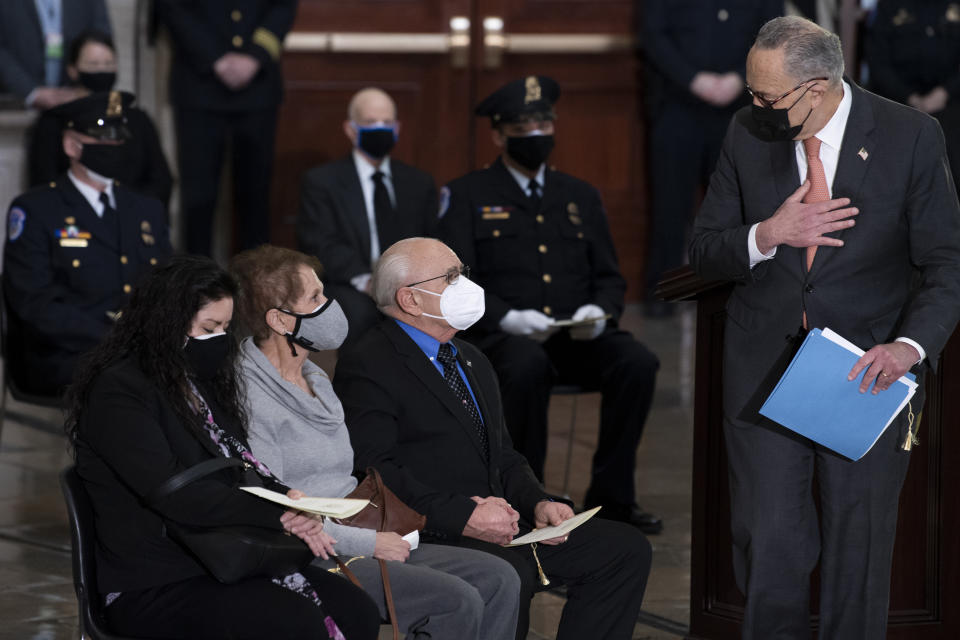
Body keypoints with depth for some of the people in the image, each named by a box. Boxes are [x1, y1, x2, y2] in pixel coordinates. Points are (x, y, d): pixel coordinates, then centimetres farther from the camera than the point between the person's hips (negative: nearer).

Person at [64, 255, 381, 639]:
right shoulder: (119, 391, -10)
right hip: (153, 589, -8)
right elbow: (173, 492, -20)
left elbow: (243, 466, 15)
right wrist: (276, 517, -20)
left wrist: (287, 499, -8)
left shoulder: (200, 383, 18)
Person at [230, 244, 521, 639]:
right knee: (457, 602, -23)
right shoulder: (250, 396, -12)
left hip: (360, 542, 9)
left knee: (498, 579, -5)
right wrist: (367, 543, -15)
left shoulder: (316, 380, 19)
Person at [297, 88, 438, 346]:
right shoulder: (321, 181, 9)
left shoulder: (420, 183, 22)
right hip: (349, 288, -3)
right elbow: (321, 244, -4)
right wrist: (365, 281, -21)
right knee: (359, 310, -39)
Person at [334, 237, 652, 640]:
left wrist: (538, 503, 3)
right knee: (510, 576, -37)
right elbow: (376, 474, -19)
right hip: (424, 537, -9)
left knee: (626, 549, -1)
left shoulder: (473, 362, 22)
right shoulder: (366, 367, -8)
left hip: (496, 521, 9)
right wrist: (463, 516, -24)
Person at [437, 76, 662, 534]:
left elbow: (610, 277, 20)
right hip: (501, 338, -4)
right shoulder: (467, 196, 9)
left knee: (638, 362, -26)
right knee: (527, 366, -39)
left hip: (578, 338, 4)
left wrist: (601, 312, -5)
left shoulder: (580, 196, 22)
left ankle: (611, 496, -15)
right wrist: (507, 318, -18)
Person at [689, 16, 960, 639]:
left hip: (868, 373, -2)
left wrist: (910, 345, -25)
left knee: (858, 551, 8)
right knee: (768, 546, 2)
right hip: (763, 371, 2)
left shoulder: (910, 137, -9)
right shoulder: (749, 133, -1)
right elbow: (704, 252, 6)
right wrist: (766, 236, -16)